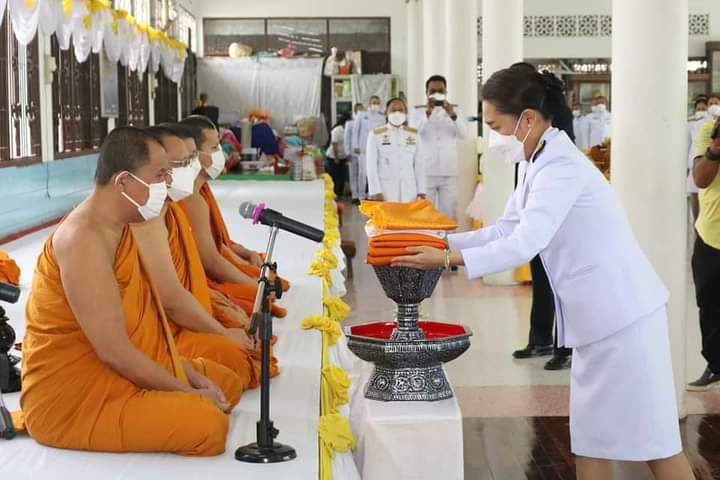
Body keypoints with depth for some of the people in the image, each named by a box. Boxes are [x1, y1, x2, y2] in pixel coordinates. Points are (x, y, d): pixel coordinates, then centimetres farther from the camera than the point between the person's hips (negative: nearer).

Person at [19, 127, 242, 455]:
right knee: (208, 424, -25)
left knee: (227, 384, 15)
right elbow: (114, 350, -26)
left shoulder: (117, 228, 8)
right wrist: (188, 393, -16)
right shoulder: (84, 240, -24)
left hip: (123, 372, 10)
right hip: (72, 397, -10)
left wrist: (191, 376, 1)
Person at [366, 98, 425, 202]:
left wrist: (421, 192, 4)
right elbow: (371, 166, 0)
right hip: (385, 192, -2)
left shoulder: (414, 134, 11)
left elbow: (419, 164, 10)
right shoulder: (376, 135, 3)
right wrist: (375, 192, -8)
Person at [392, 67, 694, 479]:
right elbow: (505, 230, 13)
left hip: (622, 311, -10)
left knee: (651, 435, -1)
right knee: (592, 434, 13)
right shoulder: (541, 163, 11)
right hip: (600, 316, 10)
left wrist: (447, 259, -24)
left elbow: (524, 245, -28)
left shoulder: (561, 167, -20)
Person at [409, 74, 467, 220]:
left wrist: (453, 116, -23)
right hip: (425, 171, -1)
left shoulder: (455, 110, 10)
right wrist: (427, 112, -25)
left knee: (448, 214, -1)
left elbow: (463, 134, -5)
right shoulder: (418, 111, 6)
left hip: (449, 172, 1)